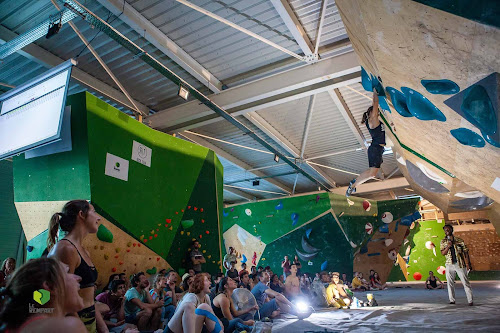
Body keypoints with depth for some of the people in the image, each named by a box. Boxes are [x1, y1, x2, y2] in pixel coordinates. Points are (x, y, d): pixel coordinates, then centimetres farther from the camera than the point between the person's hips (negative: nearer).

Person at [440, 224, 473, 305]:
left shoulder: (459, 240, 1)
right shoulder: (443, 241, 6)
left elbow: (466, 252, 3)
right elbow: (443, 253, -1)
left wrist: (468, 264, -4)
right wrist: (448, 247, -17)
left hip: (460, 264, -2)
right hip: (449, 265, 2)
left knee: (465, 282, 0)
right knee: (450, 283, 5)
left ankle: (470, 300, 8)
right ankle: (452, 300, 13)